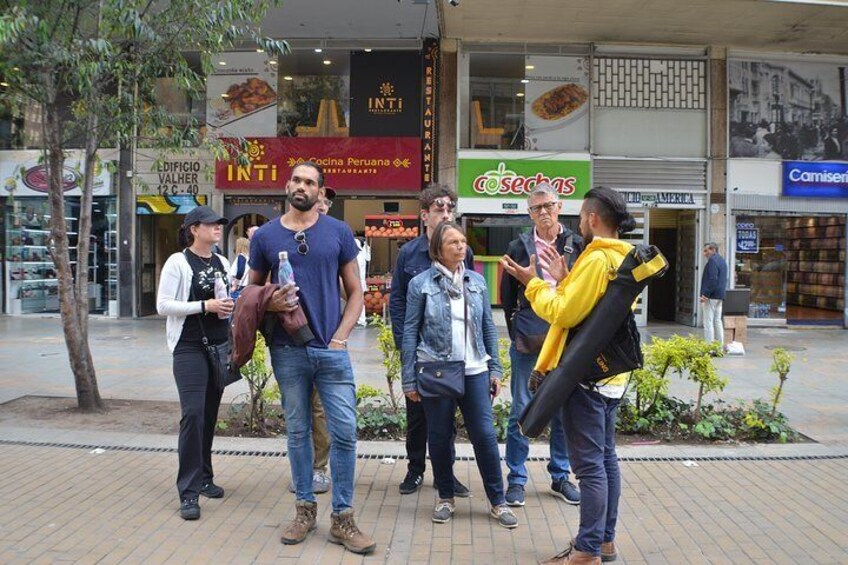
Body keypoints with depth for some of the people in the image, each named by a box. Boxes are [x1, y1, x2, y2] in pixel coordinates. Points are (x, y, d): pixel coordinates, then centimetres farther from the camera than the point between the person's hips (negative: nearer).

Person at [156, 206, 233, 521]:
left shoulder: (222, 263, 12)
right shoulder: (178, 262, -6)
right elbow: (163, 305, -11)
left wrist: (233, 302, 3)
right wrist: (205, 306, -18)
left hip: (219, 346, 6)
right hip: (190, 347, -6)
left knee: (210, 414, 10)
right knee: (193, 413, -13)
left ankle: (204, 477, 23)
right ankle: (189, 492, -7)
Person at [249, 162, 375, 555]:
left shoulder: (338, 232, 3)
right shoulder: (265, 236, 4)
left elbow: (355, 291, 5)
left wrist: (340, 336, -5)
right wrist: (269, 304, -10)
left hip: (332, 348, 0)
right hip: (287, 351, 1)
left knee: (344, 431, -2)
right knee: (298, 431, 10)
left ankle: (342, 518, 11)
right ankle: (305, 508, 26)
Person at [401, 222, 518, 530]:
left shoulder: (477, 281, 6)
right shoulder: (421, 284, -3)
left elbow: (488, 326, 11)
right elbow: (410, 332, -2)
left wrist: (495, 368, 7)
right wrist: (409, 379, -3)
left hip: (474, 371, 2)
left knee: (485, 435, 2)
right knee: (440, 437, 9)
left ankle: (498, 501, 16)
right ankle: (445, 498, 27)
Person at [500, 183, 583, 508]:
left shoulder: (577, 245, 2)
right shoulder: (519, 247, 1)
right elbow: (507, 296, 5)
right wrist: (516, 333, 2)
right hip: (528, 338, -1)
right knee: (521, 410, 3)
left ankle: (560, 477, 24)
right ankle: (516, 480, 15)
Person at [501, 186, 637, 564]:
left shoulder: (597, 259, -18)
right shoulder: (624, 258, 12)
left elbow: (564, 313, -18)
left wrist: (533, 283, -7)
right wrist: (563, 279, 13)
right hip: (609, 372, 10)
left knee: (589, 464, -3)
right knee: (605, 458, 16)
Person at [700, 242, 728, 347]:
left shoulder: (712, 261, -14)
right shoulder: (722, 260, 18)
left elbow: (712, 279, -22)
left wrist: (705, 294, -21)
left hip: (711, 296, -10)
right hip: (720, 295, 10)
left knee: (708, 321, -8)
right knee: (717, 320, 14)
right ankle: (720, 345, 16)